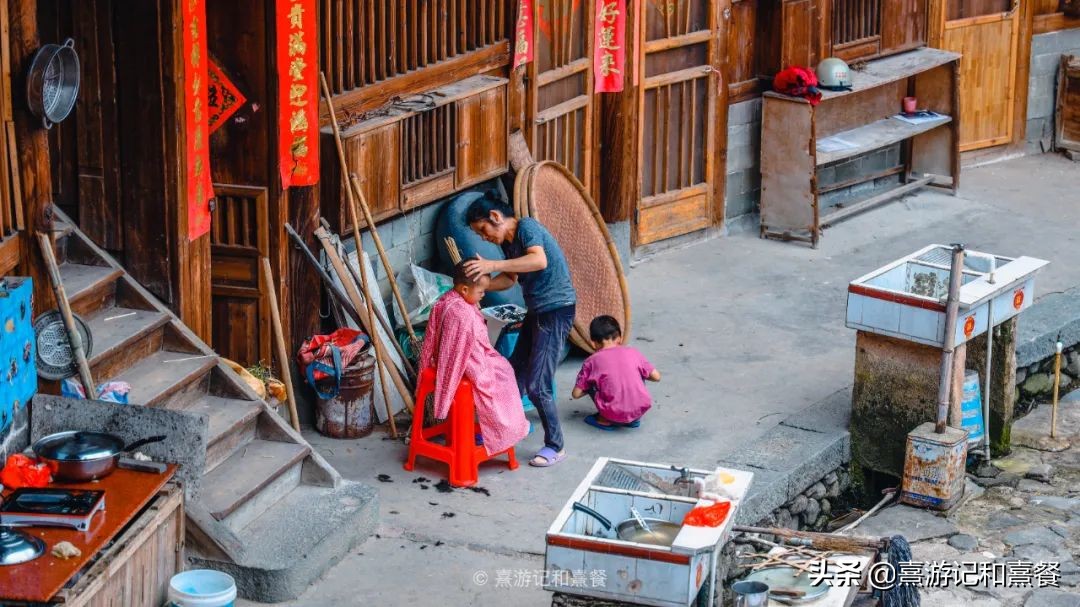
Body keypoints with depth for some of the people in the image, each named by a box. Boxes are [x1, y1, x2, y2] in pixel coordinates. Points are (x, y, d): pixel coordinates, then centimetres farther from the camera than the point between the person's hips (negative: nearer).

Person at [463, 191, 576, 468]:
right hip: (536, 310, 10)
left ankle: (555, 446, 3)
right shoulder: (508, 241, 11)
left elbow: (540, 260, -34)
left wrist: (492, 265, -36)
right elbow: (510, 279, 16)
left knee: (536, 385, -9)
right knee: (515, 372, 17)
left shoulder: (526, 227, -17)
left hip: (556, 309, -10)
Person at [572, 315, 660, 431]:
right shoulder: (633, 353, 8)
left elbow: (576, 394, 4)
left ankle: (605, 421, 11)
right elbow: (656, 377, 12)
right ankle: (634, 419, 21)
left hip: (615, 413, -2)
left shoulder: (592, 361, 3)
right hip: (640, 409, 2)